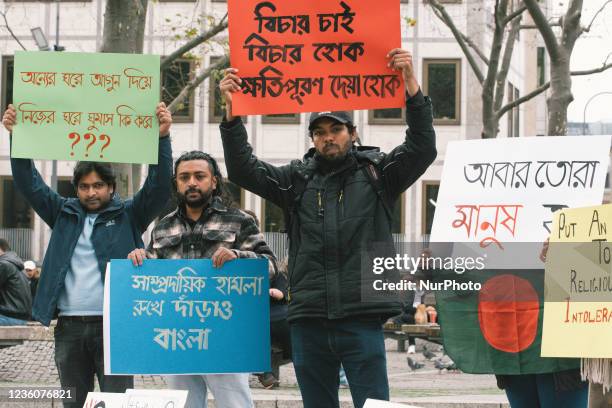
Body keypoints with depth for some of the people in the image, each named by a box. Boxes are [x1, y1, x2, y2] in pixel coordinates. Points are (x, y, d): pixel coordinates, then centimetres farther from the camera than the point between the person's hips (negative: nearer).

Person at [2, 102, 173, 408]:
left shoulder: (129, 215, 4)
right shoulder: (64, 213, 12)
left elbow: (158, 187, -7)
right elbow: (30, 184, 9)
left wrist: (163, 138, -19)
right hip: (69, 326, 4)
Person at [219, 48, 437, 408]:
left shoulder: (377, 172, 7)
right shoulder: (297, 179, 14)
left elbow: (423, 149, -5)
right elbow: (243, 170, 7)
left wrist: (412, 86, -15)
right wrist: (232, 112, -5)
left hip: (362, 319, -3)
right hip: (308, 322, 3)